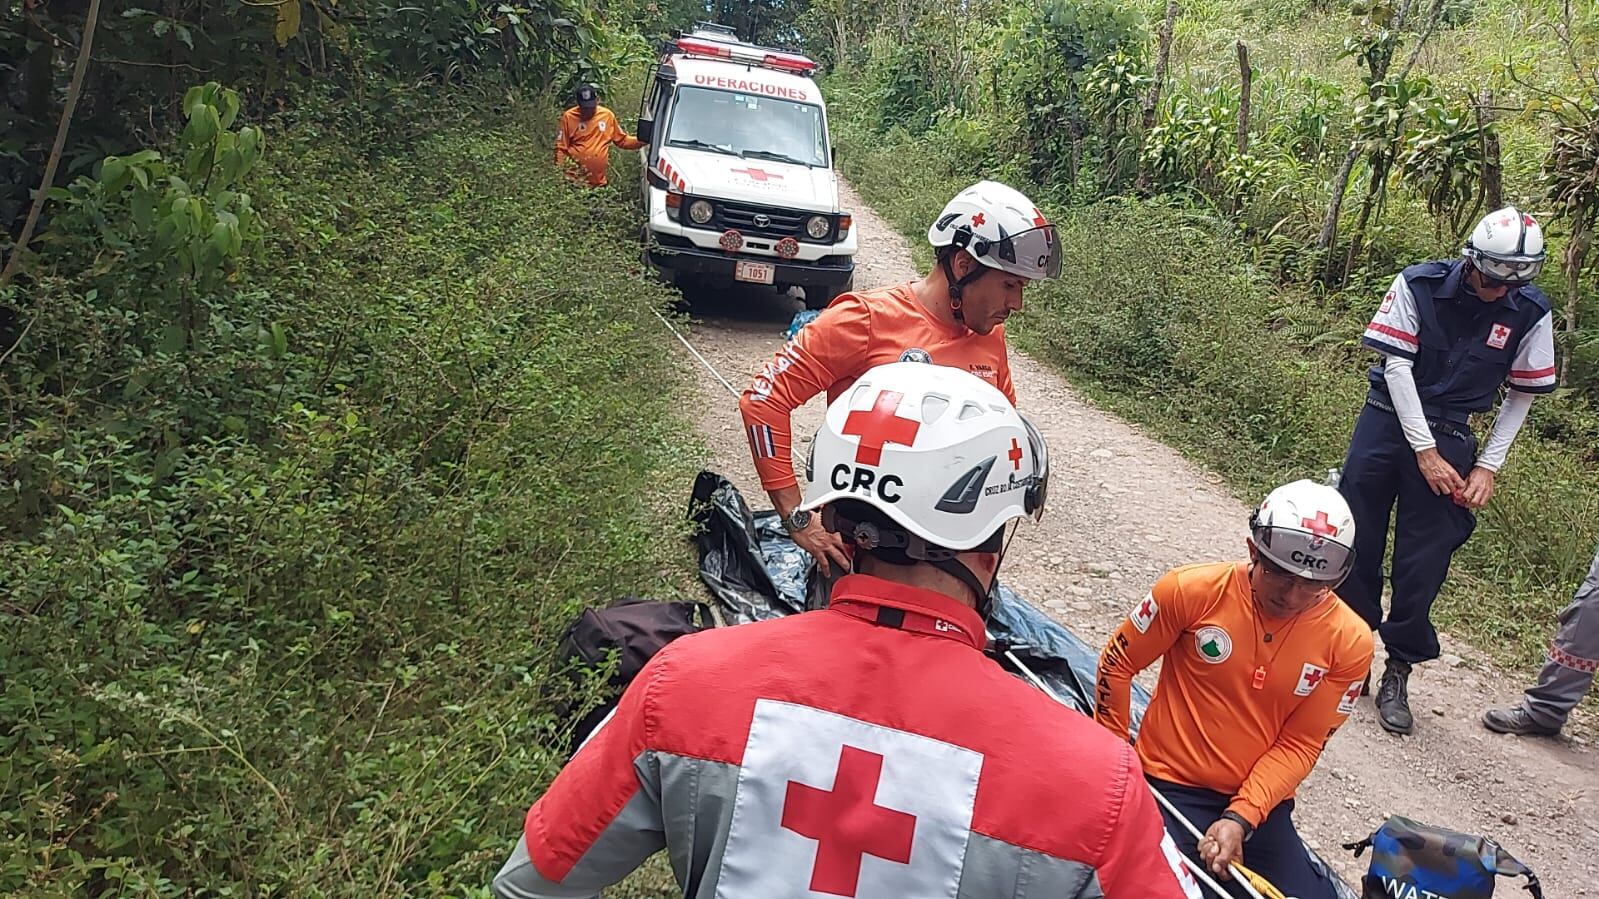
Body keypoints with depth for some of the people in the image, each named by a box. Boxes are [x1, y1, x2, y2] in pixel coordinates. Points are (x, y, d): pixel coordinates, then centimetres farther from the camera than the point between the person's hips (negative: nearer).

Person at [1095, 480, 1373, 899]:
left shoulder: (1349, 642, -8)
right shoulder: (1192, 590, -14)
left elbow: (1299, 745, -5)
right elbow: (1117, 664, 0)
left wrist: (1241, 818, -16)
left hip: (1259, 801, 3)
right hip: (1169, 784, -3)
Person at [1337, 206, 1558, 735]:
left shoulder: (1530, 315, -5)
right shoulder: (1418, 285, -11)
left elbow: (1521, 396, 5)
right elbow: (1397, 365, -11)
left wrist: (1488, 465, -3)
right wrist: (1424, 451, -13)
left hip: (1450, 437, 1)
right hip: (1389, 419, 0)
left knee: (1423, 563, -1)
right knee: (1355, 543, 3)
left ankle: (1398, 674, 13)